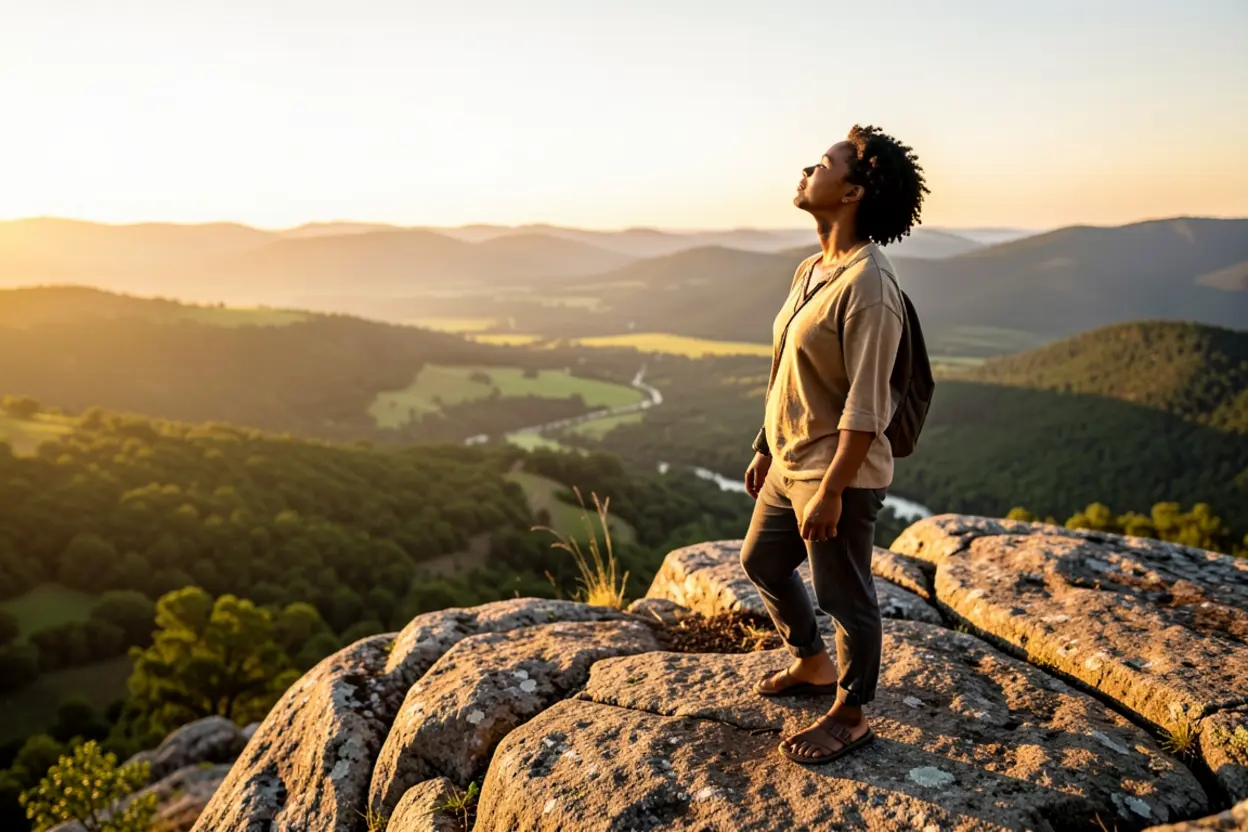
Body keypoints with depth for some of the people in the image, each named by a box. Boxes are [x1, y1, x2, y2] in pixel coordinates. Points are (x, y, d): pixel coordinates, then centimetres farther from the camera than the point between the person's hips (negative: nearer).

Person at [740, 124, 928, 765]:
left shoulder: (868, 286, -23)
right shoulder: (811, 270, 7)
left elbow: (865, 406, -24)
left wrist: (831, 492, -23)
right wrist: (764, 449, 18)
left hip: (838, 474, -10)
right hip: (789, 463, 10)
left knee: (845, 597, 8)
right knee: (761, 561, 24)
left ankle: (849, 718, 30)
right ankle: (812, 664, 46)